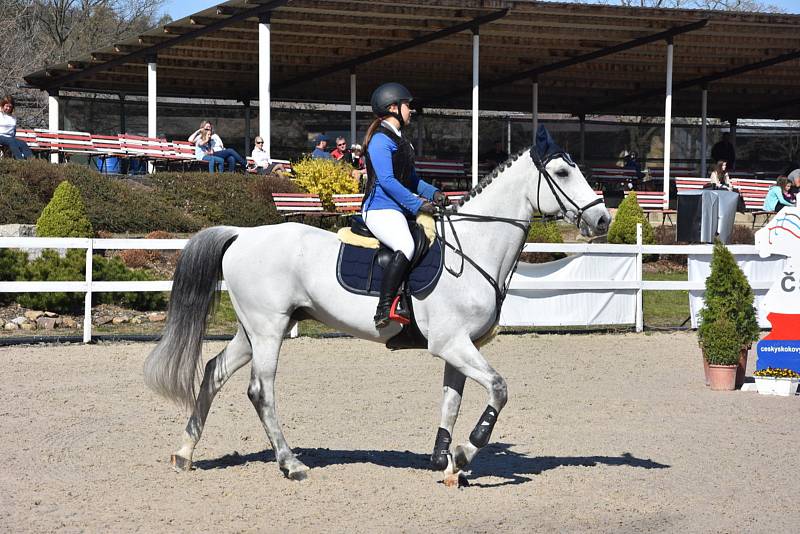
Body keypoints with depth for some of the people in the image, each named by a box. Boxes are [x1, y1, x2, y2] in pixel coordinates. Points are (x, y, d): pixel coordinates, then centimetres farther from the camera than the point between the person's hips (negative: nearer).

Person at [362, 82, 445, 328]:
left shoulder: (400, 140, 24)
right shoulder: (380, 139, -7)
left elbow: (412, 179, 27)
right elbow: (387, 180, -17)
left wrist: (432, 192, 7)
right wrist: (418, 204, -19)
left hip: (400, 210, 11)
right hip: (381, 209, -11)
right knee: (406, 247, -34)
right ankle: (383, 308, -35)